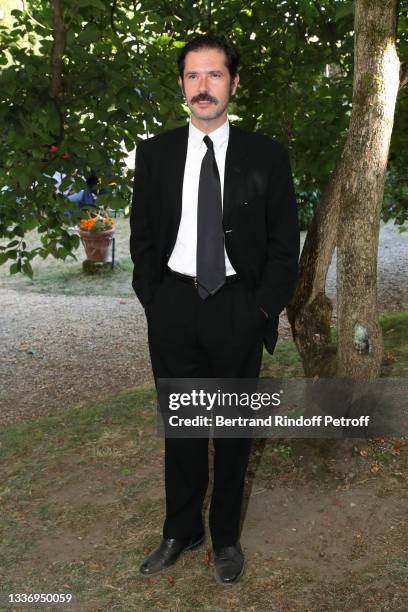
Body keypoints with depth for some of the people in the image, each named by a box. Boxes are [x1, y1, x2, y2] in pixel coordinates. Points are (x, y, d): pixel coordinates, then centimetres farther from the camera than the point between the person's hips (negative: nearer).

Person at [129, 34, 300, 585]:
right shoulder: (155, 153, 3)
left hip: (238, 309, -1)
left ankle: (226, 536, 30)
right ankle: (181, 531, 31)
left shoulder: (267, 156, -1)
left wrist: (264, 308, -7)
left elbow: (285, 242, 0)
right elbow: (142, 234, 8)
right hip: (173, 307, 1)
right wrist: (153, 298, 0)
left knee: (234, 428, 11)